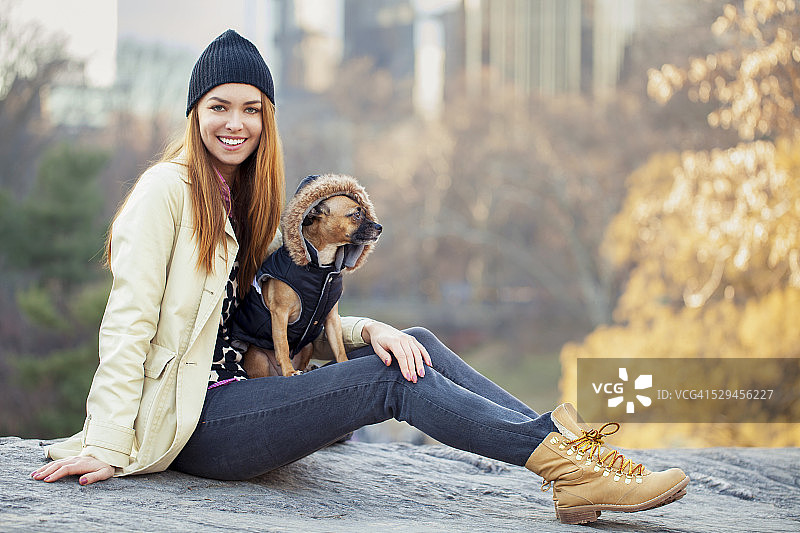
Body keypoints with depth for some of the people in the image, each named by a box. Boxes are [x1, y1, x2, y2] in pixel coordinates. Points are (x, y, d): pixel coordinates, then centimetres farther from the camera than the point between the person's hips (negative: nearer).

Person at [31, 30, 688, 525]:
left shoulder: (250, 203, 19)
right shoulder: (167, 190, -6)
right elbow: (128, 322, -13)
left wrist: (367, 329, -3)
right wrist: (107, 443, -20)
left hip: (237, 398, 8)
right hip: (187, 422, -8)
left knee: (413, 347, -8)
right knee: (393, 379, -19)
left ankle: (570, 450, -18)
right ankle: (566, 463, -25)